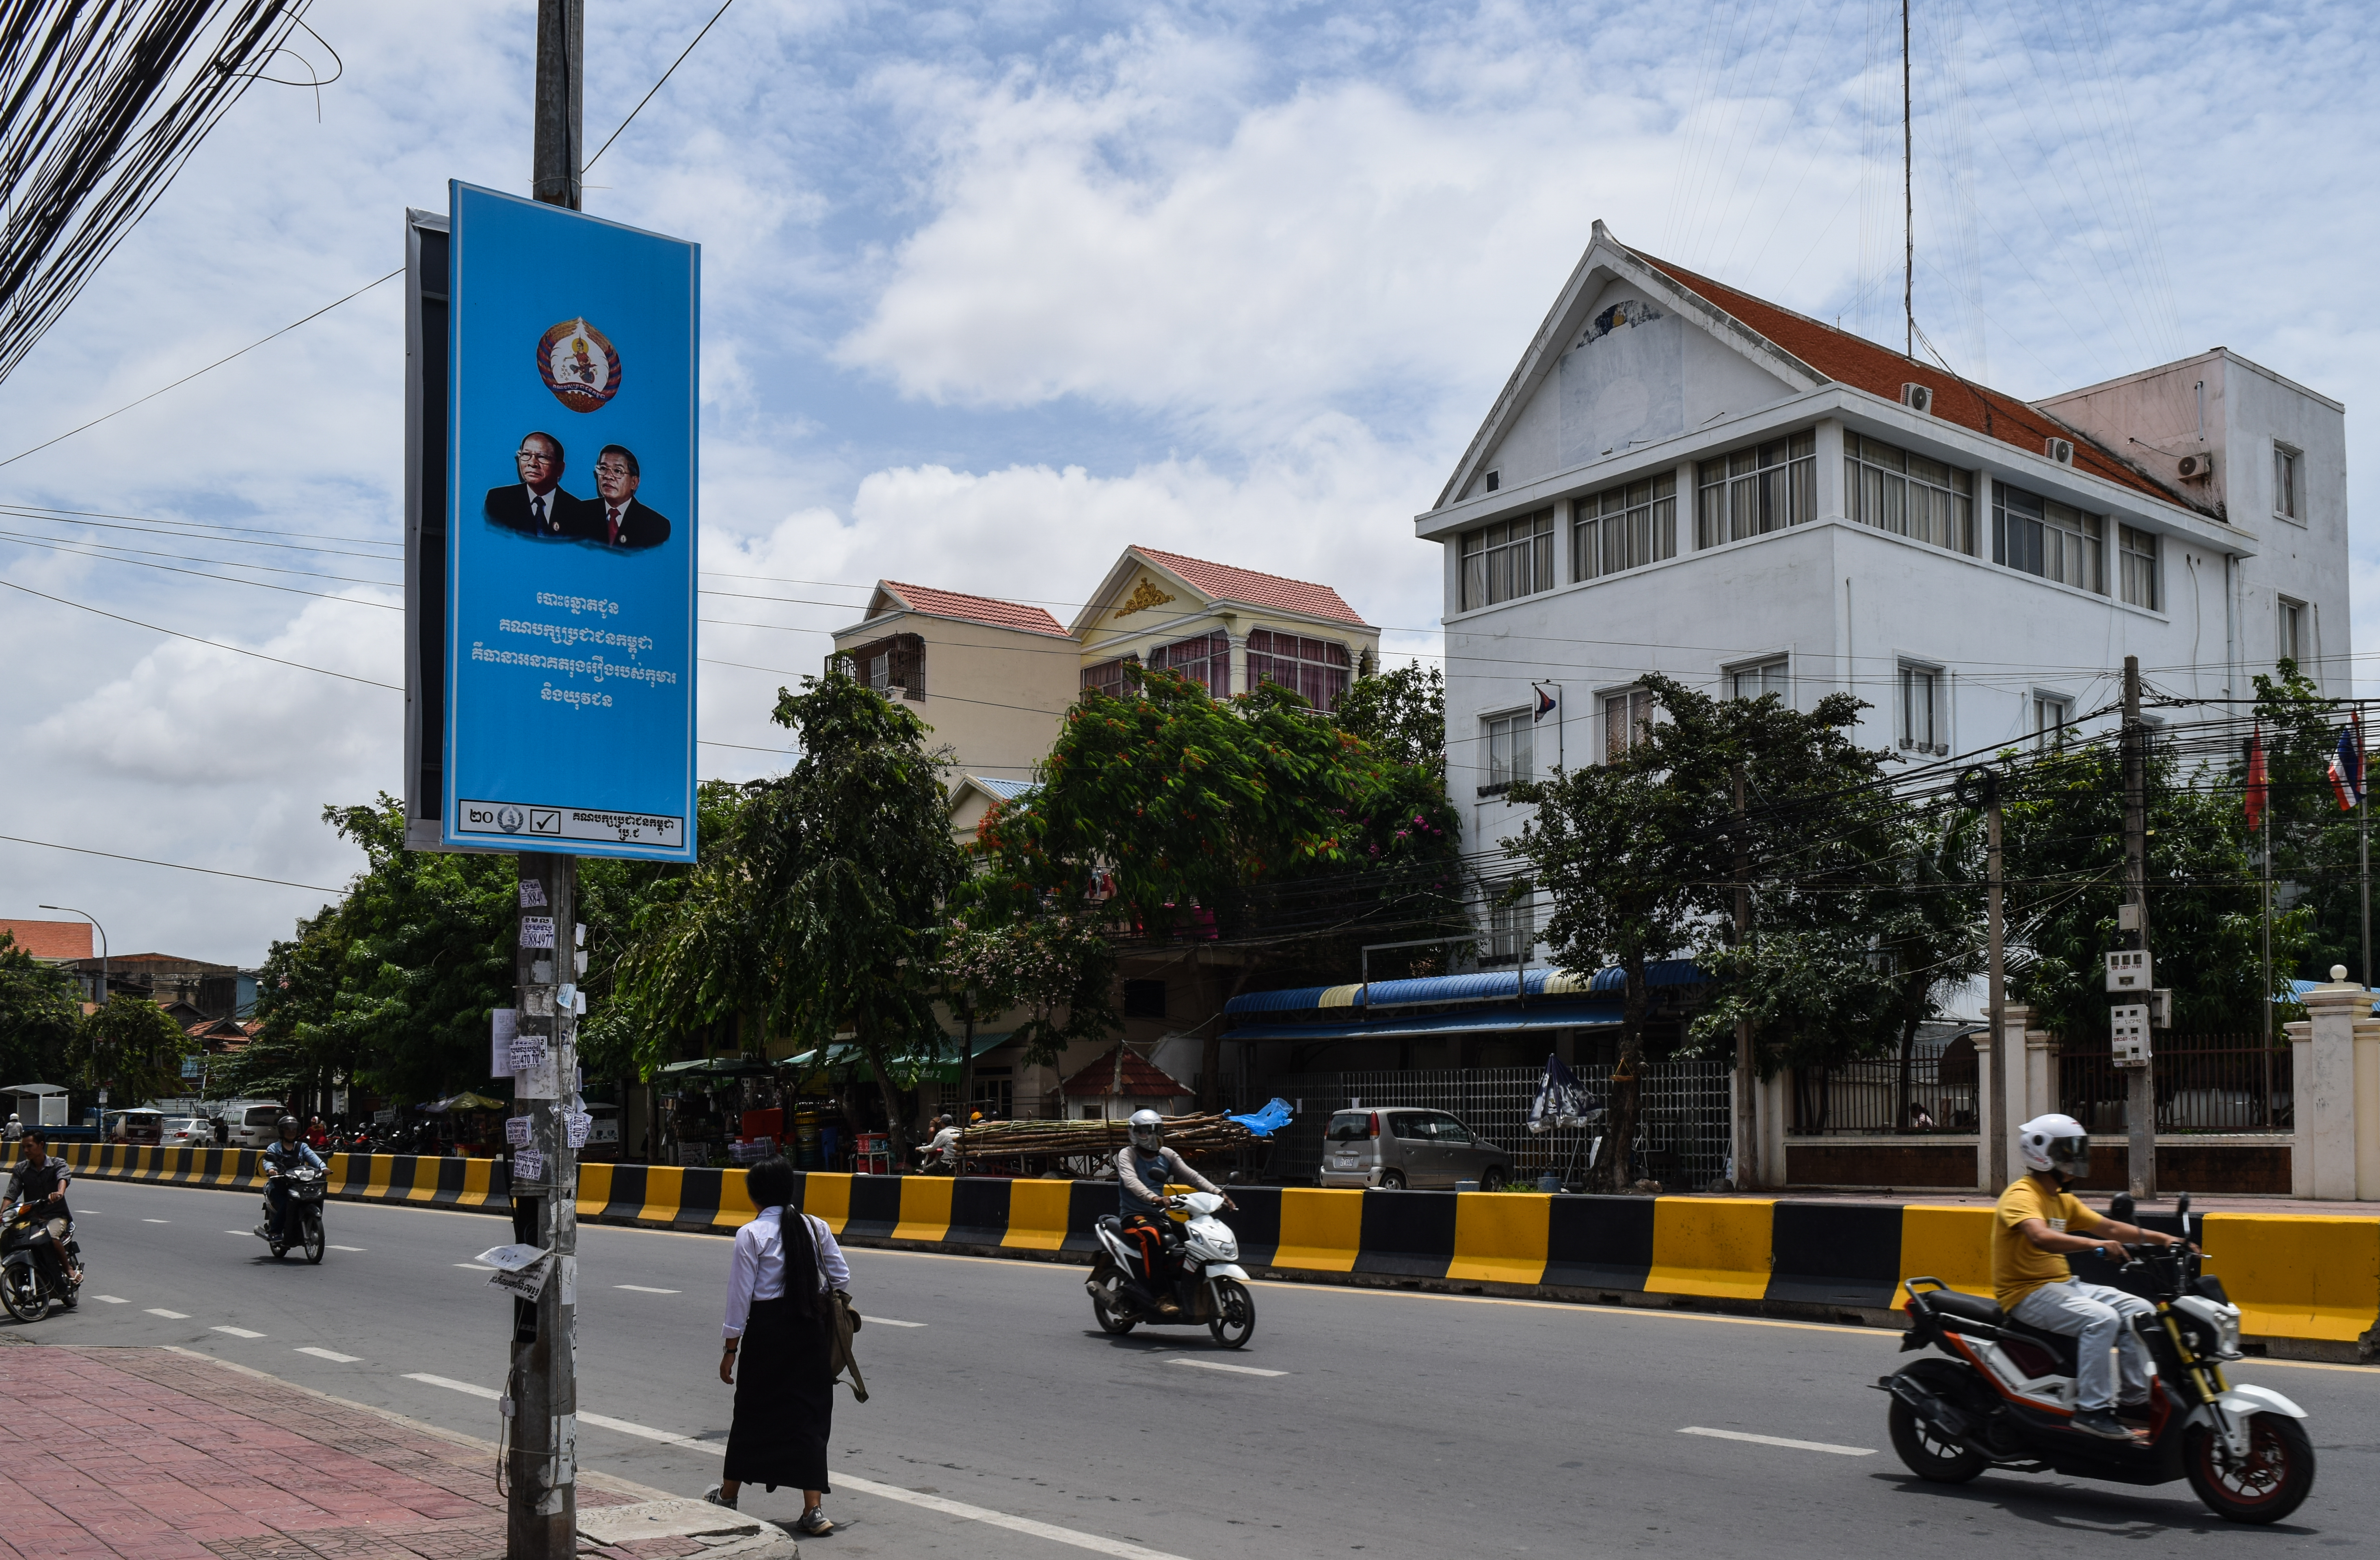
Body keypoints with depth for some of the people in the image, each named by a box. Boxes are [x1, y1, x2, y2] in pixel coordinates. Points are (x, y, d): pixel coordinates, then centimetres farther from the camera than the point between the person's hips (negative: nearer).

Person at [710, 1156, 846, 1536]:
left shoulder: (751, 1235, -10)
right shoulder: (816, 1228, 1)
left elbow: (740, 1297, -9)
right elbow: (841, 1279, 3)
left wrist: (730, 1350, -2)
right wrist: (833, 1322, 18)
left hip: (767, 1331, -3)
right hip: (812, 1329, 3)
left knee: (752, 1412, 13)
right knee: (809, 1413, 6)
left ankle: (728, 1494, 33)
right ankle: (813, 1510, 1)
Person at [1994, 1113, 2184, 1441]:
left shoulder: (2064, 1200, 16)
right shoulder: (2021, 1196, -15)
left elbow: (2109, 1227, 18)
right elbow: (2042, 1237, -34)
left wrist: (2162, 1239, 7)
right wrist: (2096, 1244, -45)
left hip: (2064, 1285, 10)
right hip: (2028, 1292, -10)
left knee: (2139, 1310, 1)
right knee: (2101, 1319, -28)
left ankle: (2136, 1399, 4)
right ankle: (2092, 1409, -24)